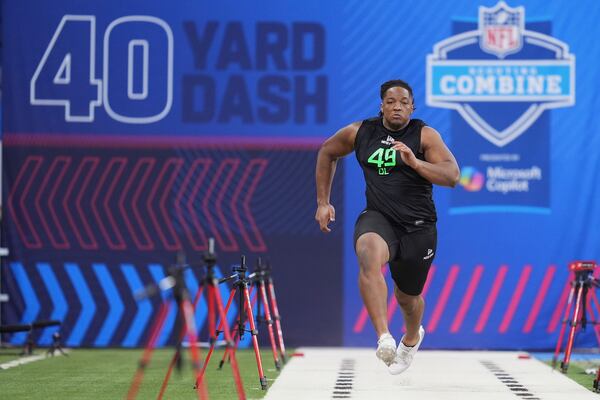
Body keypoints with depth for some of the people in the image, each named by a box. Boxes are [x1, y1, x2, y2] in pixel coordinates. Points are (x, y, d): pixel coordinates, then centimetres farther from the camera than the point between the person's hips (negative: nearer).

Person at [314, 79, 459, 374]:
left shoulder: (425, 135, -8)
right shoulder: (360, 133, 1)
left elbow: (452, 176, -18)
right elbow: (327, 152, 19)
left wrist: (415, 162, -33)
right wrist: (323, 202, 15)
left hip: (418, 226, 0)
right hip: (377, 218, 1)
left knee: (407, 297, 17)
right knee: (369, 256, -36)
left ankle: (412, 336, 55)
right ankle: (384, 338, -48)